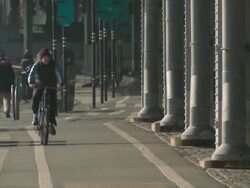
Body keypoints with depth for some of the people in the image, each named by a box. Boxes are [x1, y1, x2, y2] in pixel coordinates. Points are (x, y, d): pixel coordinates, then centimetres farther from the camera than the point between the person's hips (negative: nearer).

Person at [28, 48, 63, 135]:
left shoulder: (53, 65, -9)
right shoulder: (37, 65, -9)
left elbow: (58, 74, -21)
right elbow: (31, 74, -22)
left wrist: (60, 84, -40)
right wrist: (31, 83, -43)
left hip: (51, 86, 1)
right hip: (39, 86, -1)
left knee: (53, 103, -12)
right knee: (35, 97, -29)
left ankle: (52, 124, -2)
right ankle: (35, 114, -7)